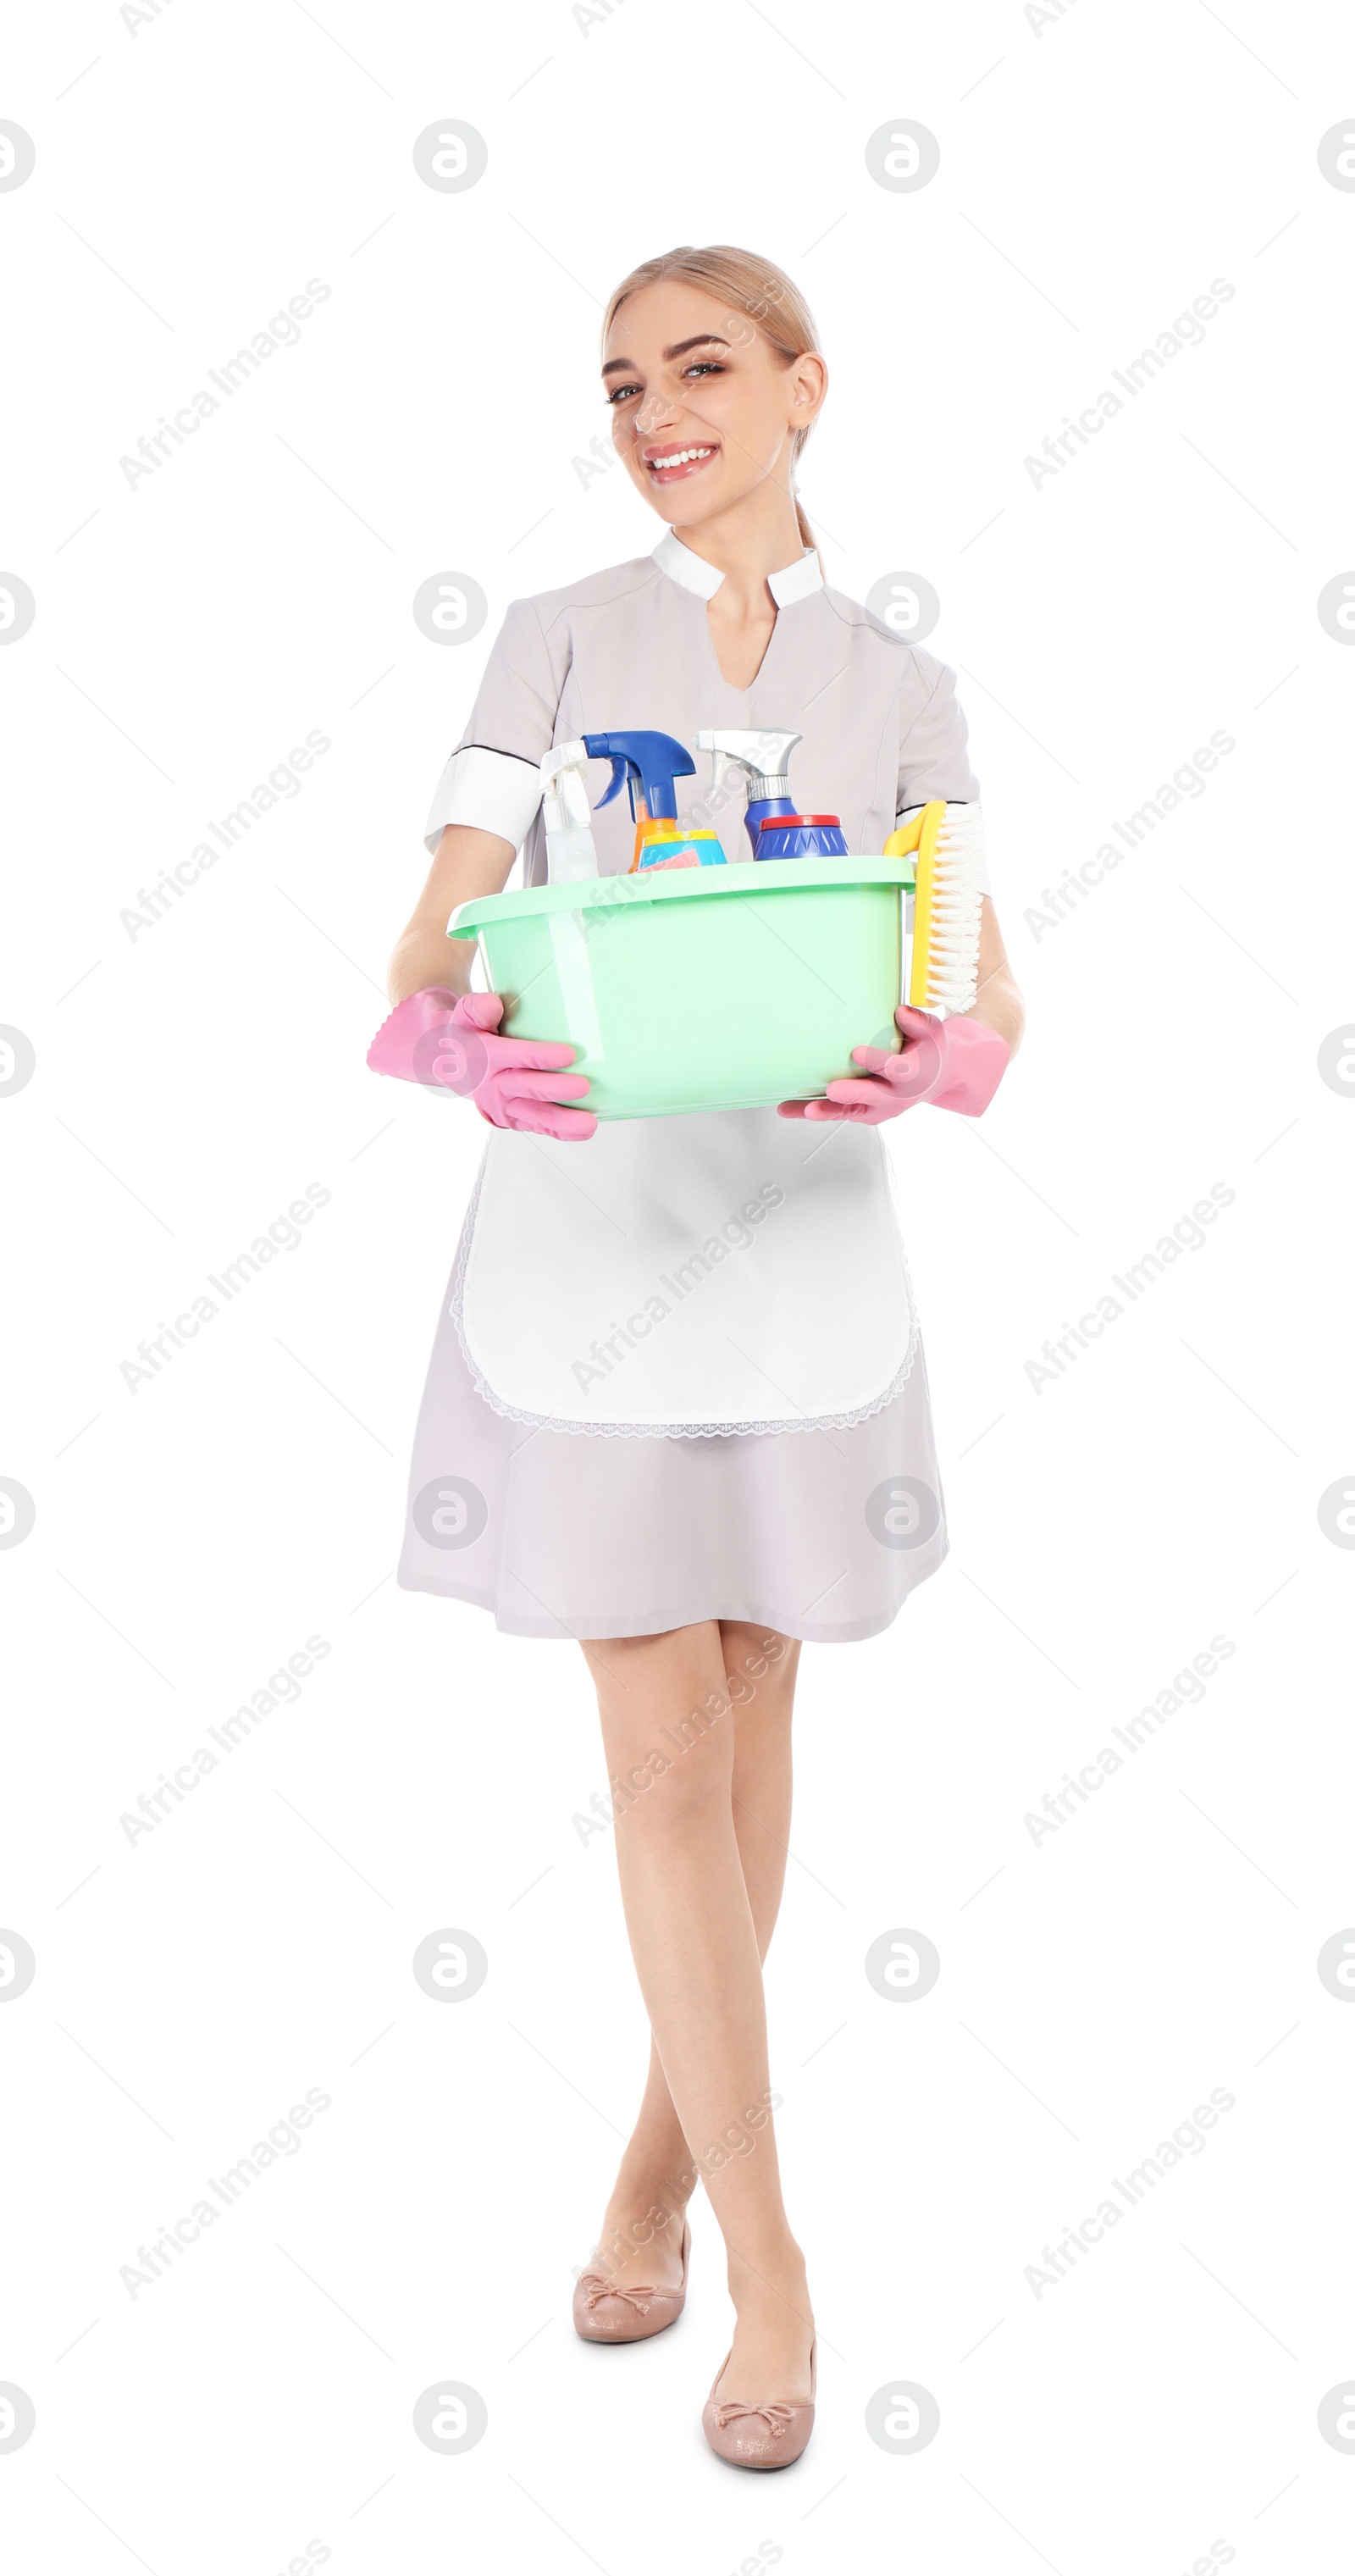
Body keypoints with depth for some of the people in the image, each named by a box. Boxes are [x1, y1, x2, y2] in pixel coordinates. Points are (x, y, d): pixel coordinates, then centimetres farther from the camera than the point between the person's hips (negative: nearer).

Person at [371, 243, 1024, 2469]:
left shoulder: (896, 684, 8)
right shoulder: (562, 640, 6)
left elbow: (989, 988, -1)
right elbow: (441, 926, -4)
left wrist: (933, 1065, -25)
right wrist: (454, 1038, -27)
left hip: (801, 1228, 2)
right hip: (585, 1218, -1)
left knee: (750, 1729, 11)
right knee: (664, 1752, -2)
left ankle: (670, 2145, 33)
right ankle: (768, 2266, 9)